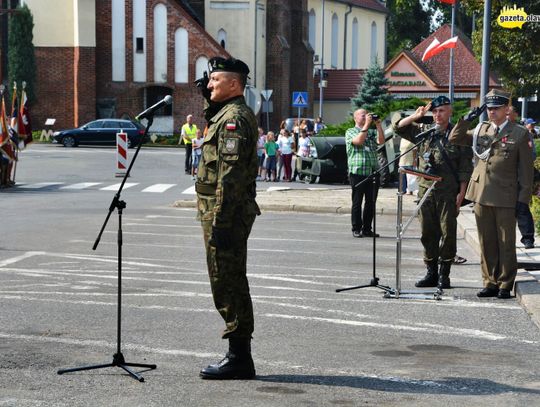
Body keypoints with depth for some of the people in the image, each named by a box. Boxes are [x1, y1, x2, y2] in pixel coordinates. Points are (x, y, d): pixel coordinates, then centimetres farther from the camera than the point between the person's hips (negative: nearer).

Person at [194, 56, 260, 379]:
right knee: (232, 283, 14)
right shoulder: (227, 113, 18)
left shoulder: (234, 117, -15)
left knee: (227, 283, -6)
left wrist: (219, 221, -24)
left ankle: (239, 358, -1)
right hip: (233, 214, 11)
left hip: (226, 213, -11)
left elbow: (230, 174, -22)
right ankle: (239, 355, 20)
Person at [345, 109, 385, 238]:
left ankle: (367, 229, 12)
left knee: (371, 202, 5)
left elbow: (381, 141, 1)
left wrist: (378, 125, -5)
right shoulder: (350, 132, 6)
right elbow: (358, 141, -14)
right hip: (358, 172, -5)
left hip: (373, 171, 5)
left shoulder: (372, 131, 19)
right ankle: (356, 229, 4)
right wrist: (367, 125, -13)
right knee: (357, 202, -1)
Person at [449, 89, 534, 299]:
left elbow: (526, 170, -1)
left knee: (506, 244, 2)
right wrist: (467, 120, 0)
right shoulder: (481, 130, 12)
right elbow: (454, 139, 14)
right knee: (486, 243, 9)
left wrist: (523, 200, -6)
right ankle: (490, 283, 17)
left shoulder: (519, 134, -1)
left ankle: (505, 285, 9)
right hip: (482, 195, 4)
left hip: (506, 199, -4)